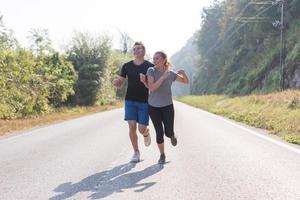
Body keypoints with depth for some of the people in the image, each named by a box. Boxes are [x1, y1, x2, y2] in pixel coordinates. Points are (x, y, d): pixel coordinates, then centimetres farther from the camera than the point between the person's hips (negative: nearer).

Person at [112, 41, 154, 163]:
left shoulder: (150, 66, -2)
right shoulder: (127, 66, 5)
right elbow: (119, 83, 8)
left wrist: (145, 81, -25)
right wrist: (115, 82, -16)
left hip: (144, 101, -1)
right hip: (130, 101, 2)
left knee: (142, 129, -3)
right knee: (132, 127, -6)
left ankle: (146, 134, 35)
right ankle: (136, 152, 11)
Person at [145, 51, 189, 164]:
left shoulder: (171, 73, -6)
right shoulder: (151, 71, -12)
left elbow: (186, 81, 7)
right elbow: (151, 88, -23)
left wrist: (183, 72, -13)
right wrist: (163, 76, -26)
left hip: (167, 106, 1)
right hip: (153, 107, -1)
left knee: (168, 133, -3)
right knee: (159, 133, 0)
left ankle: (172, 135, 36)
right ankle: (162, 155, 22)